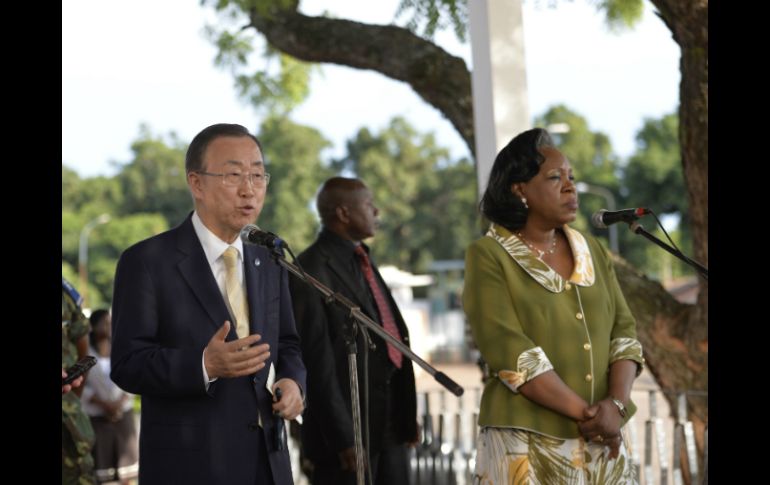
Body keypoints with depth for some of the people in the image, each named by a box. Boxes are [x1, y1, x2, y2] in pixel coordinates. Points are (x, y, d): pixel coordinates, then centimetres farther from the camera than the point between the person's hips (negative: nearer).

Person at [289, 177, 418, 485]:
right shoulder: (314, 269, -12)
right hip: (352, 427, -8)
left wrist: (407, 415, 16)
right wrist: (342, 437, -19)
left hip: (390, 425, 9)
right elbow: (317, 360, -16)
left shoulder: (362, 261, 16)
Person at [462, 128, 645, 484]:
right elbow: (511, 354, -14)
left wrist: (616, 404, -11)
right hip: (527, 444, -5)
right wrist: (585, 412, -17)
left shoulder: (592, 252, 12)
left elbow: (623, 331, 7)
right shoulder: (488, 258, -5)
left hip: (601, 442, 5)